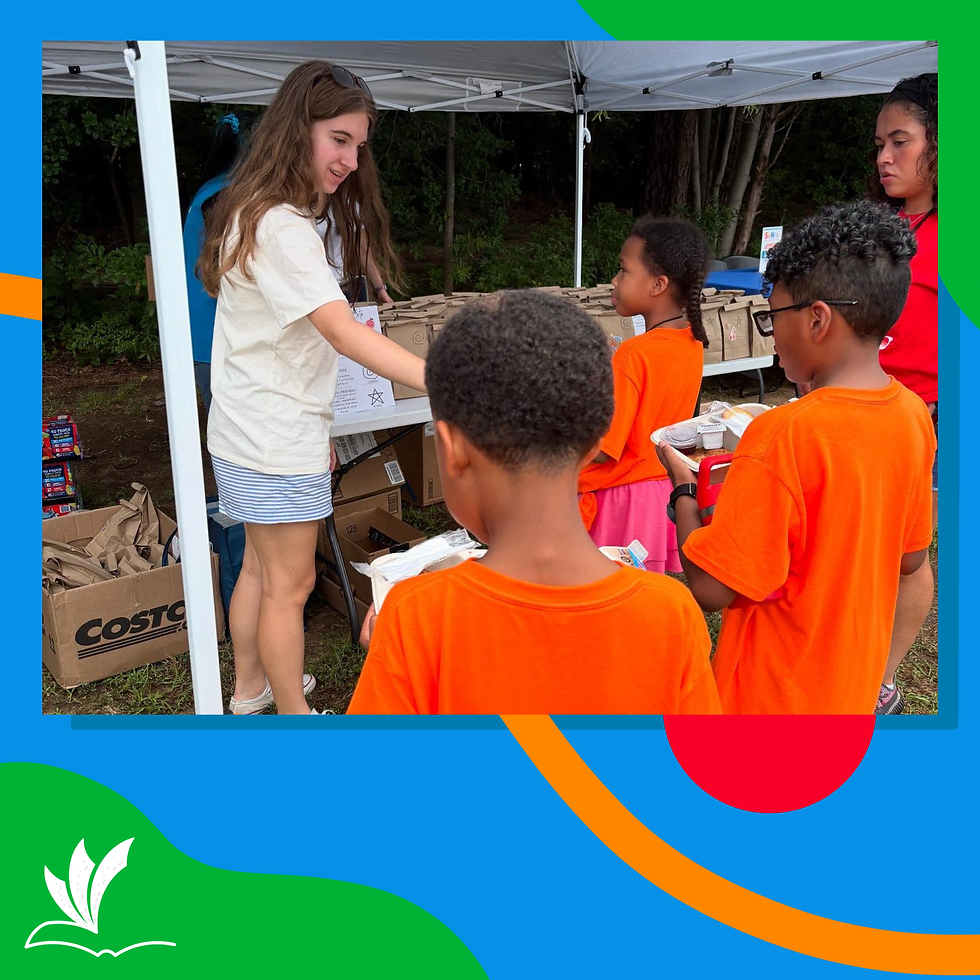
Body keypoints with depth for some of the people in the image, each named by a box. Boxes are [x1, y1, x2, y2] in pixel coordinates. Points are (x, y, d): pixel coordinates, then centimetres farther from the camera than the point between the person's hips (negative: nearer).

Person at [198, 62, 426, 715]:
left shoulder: (256, 214, 11)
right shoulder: (283, 227, -21)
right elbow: (343, 333, -32)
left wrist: (314, 422, 16)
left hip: (251, 433, 10)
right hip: (277, 441, -10)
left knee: (261, 566, 21)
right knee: (290, 585, 4)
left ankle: (250, 689, 39)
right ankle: (294, 714, 20)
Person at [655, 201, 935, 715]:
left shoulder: (784, 436, -29)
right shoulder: (913, 416, -6)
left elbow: (712, 588, -24)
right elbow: (910, 557, 7)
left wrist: (683, 490, -9)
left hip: (772, 695, -7)